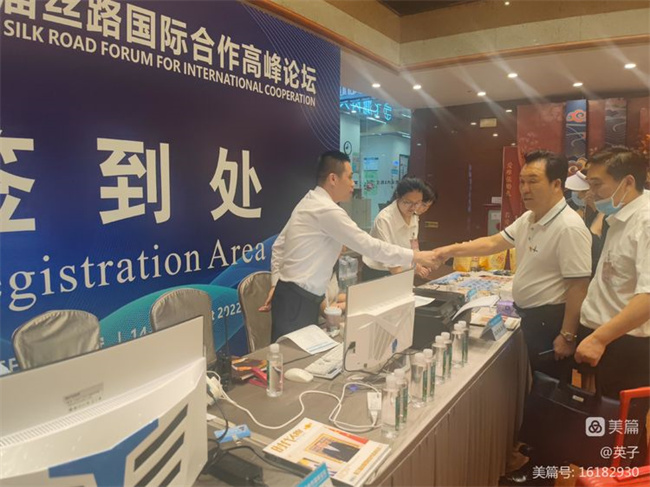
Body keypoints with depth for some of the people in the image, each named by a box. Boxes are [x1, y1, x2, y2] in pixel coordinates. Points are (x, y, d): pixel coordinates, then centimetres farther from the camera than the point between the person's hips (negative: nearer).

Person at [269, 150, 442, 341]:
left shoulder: (309, 202, 12)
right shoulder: (327, 210, -18)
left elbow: (279, 245, 15)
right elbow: (368, 245, -18)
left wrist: (277, 284, 14)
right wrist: (415, 257, -9)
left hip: (292, 294, 10)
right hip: (298, 300, -10)